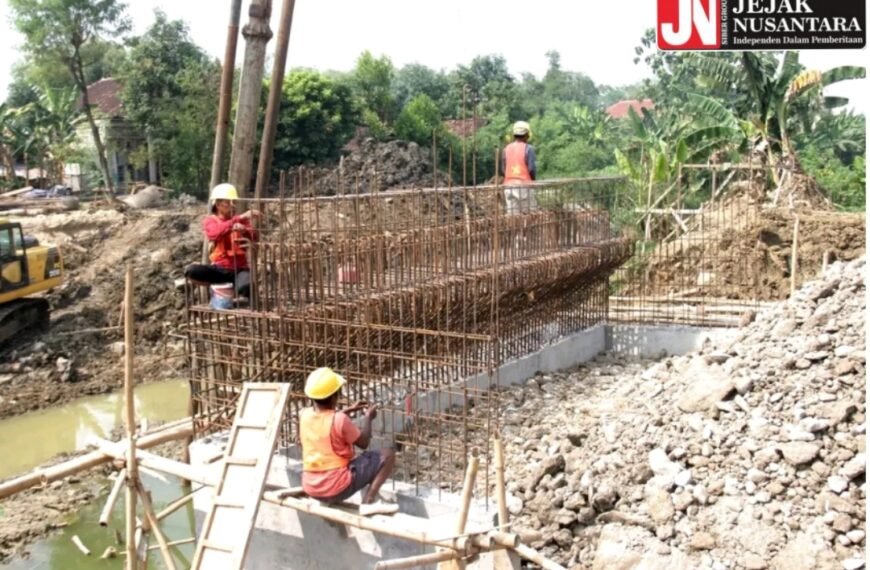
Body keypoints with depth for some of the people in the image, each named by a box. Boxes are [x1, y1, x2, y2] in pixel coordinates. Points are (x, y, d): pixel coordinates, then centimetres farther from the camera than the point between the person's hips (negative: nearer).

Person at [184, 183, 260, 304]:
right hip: (219, 269, 0)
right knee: (191, 271, -27)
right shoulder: (210, 221, 2)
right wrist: (240, 218, -34)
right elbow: (215, 233, -22)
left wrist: (244, 230, -32)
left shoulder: (242, 221, 9)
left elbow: (254, 237, -8)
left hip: (240, 269, 0)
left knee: (245, 287, -35)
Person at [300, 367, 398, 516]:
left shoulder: (304, 415, -1)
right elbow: (364, 443, -3)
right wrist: (368, 417, 10)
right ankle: (369, 501, -10)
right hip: (337, 489, -7)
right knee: (388, 455, -3)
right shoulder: (341, 420, -19)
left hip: (310, 488, 7)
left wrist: (349, 410, 22)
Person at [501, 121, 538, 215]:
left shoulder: (507, 149, 8)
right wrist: (534, 179, 7)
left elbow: (503, 169, 7)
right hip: (525, 185, -4)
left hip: (509, 185, 4)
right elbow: (531, 168, -11)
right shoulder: (528, 148, -5)